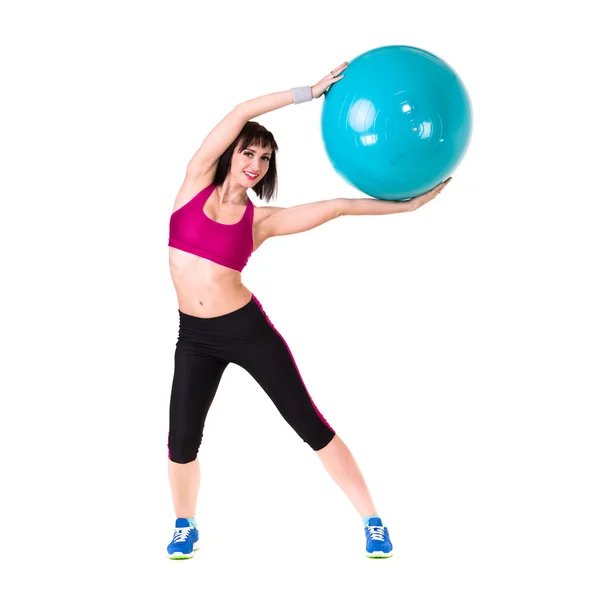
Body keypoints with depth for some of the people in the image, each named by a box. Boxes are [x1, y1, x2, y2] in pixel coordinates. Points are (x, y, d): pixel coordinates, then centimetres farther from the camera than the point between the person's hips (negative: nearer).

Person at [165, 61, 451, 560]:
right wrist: (310, 92, -9)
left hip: (247, 328, -1)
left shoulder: (261, 220, -1)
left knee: (310, 425, 1)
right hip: (194, 337, 1)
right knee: (182, 444, -3)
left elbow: (336, 206, -5)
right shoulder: (197, 182, 0)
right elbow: (242, 113, -7)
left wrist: (407, 204, -11)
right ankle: (185, 525, 26)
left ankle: (372, 520, 11)